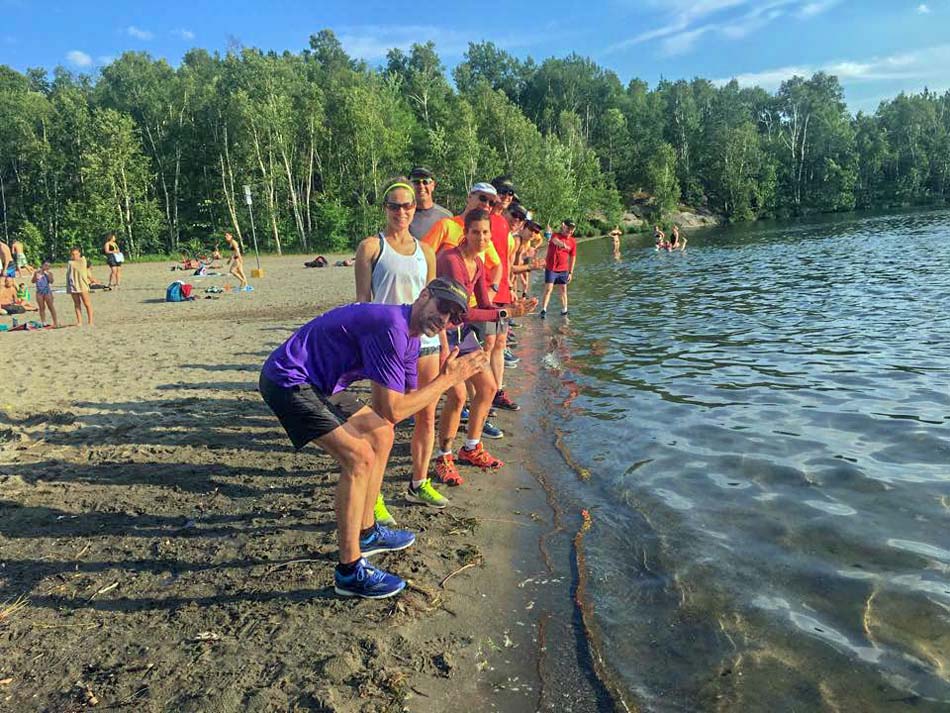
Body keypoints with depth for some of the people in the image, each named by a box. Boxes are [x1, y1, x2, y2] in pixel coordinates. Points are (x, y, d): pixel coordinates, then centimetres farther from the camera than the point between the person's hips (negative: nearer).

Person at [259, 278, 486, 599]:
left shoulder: (410, 338, 7)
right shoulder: (391, 328, -25)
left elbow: (408, 401, 9)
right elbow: (393, 411, -26)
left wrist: (446, 376, -4)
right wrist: (447, 379, -19)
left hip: (318, 383, 11)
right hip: (287, 380, -11)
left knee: (381, 436, 14)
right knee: (359, 457, -17)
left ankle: (366, 533, 26)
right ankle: (349, 571, -6)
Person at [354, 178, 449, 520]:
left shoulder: (425, 251, 14)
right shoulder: (371, 247, 0)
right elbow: (363, 300, -4)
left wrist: (444, 342, 13)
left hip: (425, 340, 5)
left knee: (426, 416, 10)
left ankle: (419, 483, 26)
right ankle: (372, 496, 8)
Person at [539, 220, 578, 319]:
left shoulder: (573, 242, 1)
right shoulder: (555, 236, -8)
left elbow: (572, 257, 7)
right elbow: (556, 241, -34)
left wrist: (570, 272, 6)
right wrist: (563, 245, -58)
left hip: (563, 270, 3)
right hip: (551, 268, -3)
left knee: (563, 290, 9)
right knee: (548, 288, -7)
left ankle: (564, 311, 19)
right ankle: (543, 310, -4)